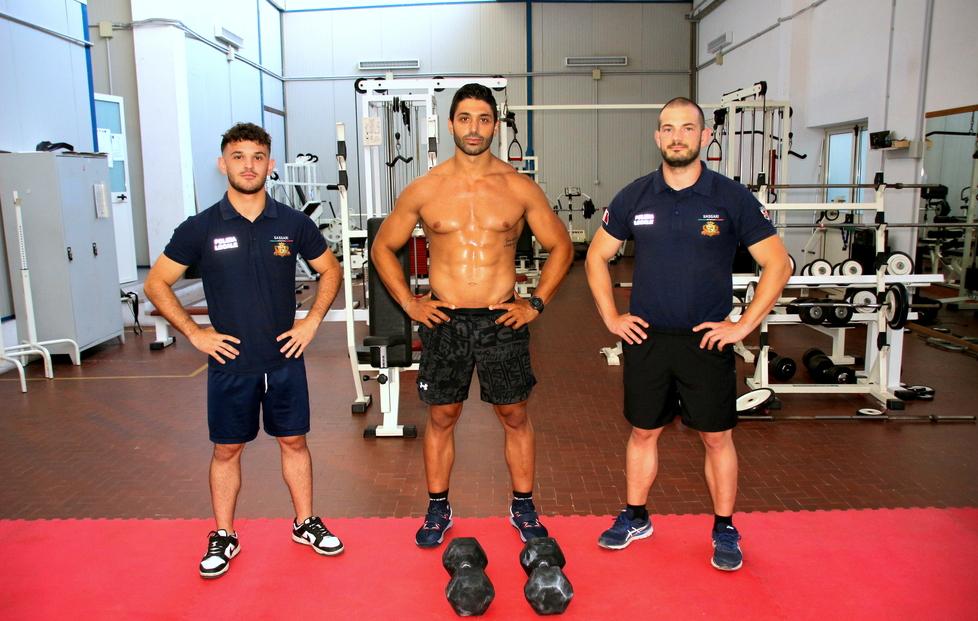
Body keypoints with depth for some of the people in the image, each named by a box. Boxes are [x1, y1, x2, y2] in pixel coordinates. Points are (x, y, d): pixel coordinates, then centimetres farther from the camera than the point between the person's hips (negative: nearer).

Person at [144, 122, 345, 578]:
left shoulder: (293, 223, -3)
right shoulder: (201, 228, -6)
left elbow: (330, 270, 9)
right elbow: (156, 284, 1)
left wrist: (312, 320, -1)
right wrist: (194, 332, -6)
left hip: (285, 358, 1)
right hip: (230, 362, -1)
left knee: (293, 441, 12)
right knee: (227, 450, 11)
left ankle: (306, 523, 29)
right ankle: (223, 537, 27)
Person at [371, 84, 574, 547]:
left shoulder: (520, 188, -1)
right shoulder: (424, 189, 0)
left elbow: (560, 247, 8)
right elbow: (383, 247, 10)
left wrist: (537, 303, -1)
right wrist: (409, 302, 1)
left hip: (503, 319, 0)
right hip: (443, 320, 0)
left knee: (514, 416, 10)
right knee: (441, 417, 11)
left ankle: (523, 507, 28)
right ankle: (438, 509, 28)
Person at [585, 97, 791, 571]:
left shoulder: (731, 197, -5)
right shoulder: (635, 196, 1)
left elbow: (778, 264, -2)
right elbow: (597, 256, 10)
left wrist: (744, 324, -7)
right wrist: (610, 317, 3)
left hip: (707, 338, -1)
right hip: (646, 337, 2)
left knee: (717, 437, 8)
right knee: (644, 432, 13)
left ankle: (725, 530, 26)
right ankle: (635, 518, 31)